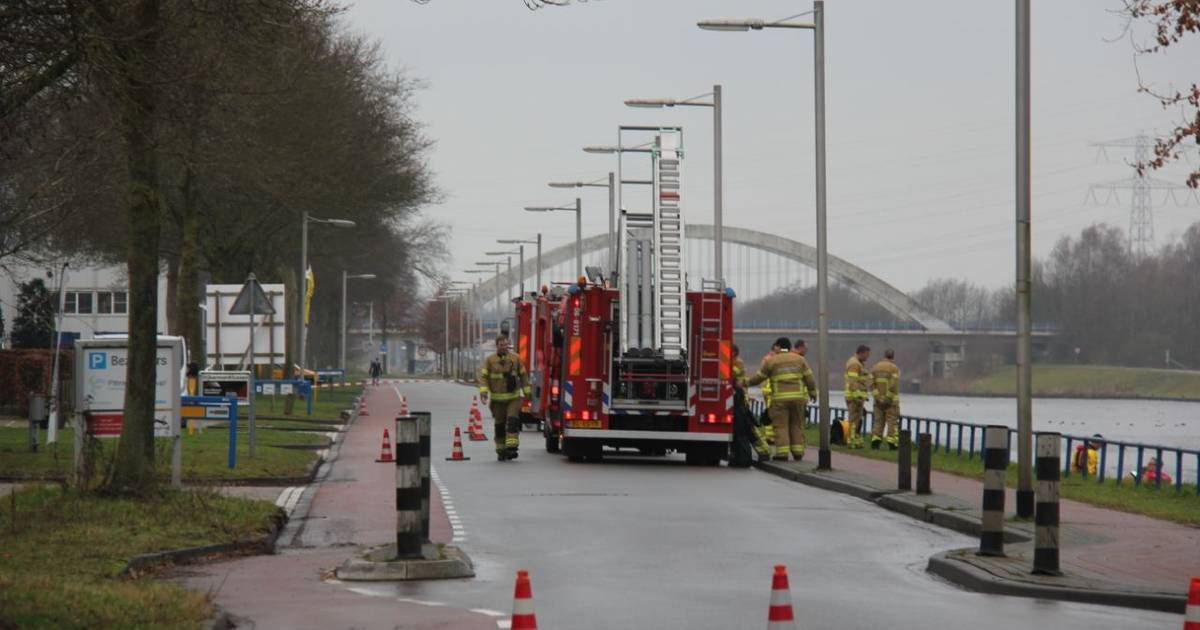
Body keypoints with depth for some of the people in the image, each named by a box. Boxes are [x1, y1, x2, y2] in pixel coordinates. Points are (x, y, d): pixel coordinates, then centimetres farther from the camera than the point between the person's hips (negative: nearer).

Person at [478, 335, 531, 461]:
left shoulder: (515, 358, 5)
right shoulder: (490, 360, -1)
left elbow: (523, 375, 12)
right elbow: (483, 376, -7)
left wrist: (527, 391, 12)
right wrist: (483, 391, -21)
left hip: (514, 397, 0)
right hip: (497, 398, 0)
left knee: (513, 421, -15)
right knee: (499, 425, 6)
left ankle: (511, 448, -20)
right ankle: (501, 451, 16)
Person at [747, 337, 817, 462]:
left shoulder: (772, 361, 1)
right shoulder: (799, 359, 9)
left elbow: (759, 377, 5)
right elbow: (809, 378, 6)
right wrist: (812, 393, 17)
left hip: (780, 399, -3)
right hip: (798, 397, 3)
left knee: (781, 426, 0)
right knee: (796, 425, 11)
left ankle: (782, 453, -7)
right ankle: (798, 452, 9)